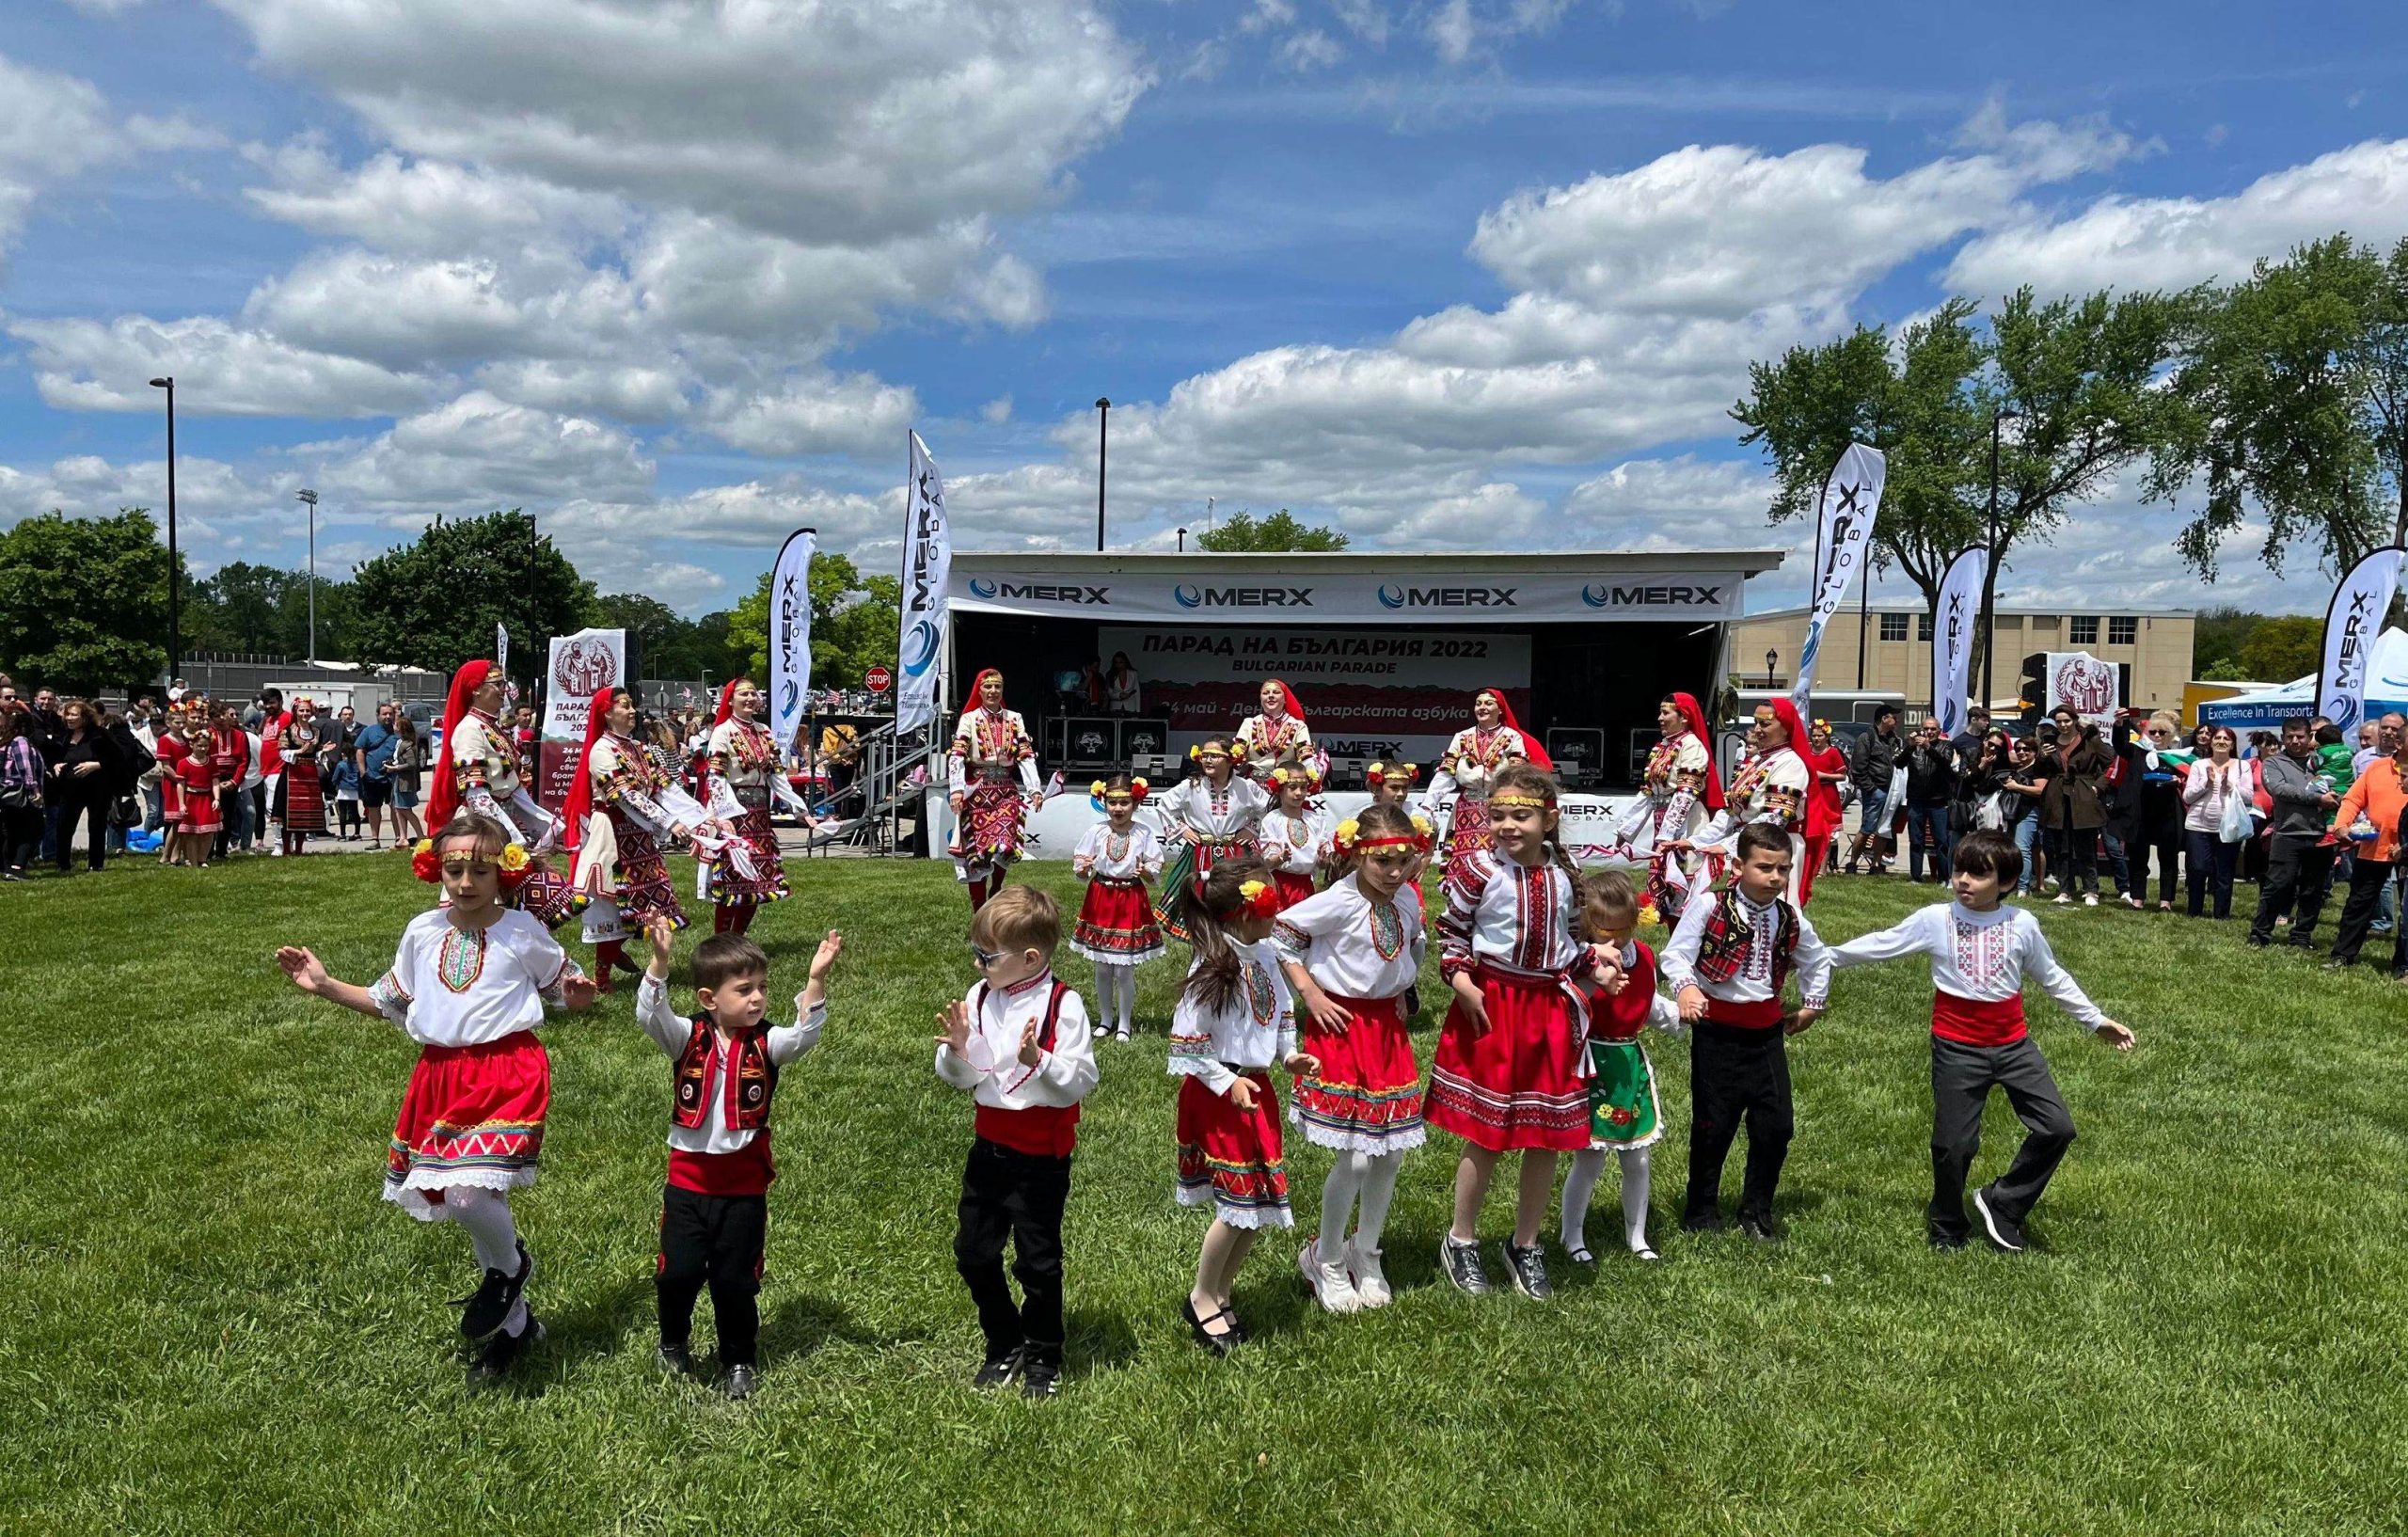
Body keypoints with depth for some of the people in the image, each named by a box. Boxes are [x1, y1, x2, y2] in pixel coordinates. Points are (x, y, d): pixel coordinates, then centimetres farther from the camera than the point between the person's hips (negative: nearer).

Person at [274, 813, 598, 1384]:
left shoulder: (521, 932, -4)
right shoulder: (422, 932, 7)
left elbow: (565, 987, 6)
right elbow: (390, 1002, 20)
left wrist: (578, 995, -17)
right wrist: (325, 985, 13)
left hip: (508, 1070, -6)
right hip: (442, 1074, 6)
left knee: (468, 1192, -24)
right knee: (459, 1200, 13)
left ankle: (510, 1263, 12)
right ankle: (515, 1323, 31)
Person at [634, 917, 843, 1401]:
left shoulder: (766, 1043, -6)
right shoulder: (687, 1037, -7)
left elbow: (804, 1034, -25)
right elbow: (650, 1015, -24)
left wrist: (816, 980, -39)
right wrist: (660, 959, -39)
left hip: (744, 1183, 0)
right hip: (688, 1178, 0)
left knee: (735, 1279, 8)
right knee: (678, 1270, 4)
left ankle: (738, 1361, 29)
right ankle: (674, 1343, 35)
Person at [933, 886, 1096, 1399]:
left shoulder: (1063, 1005, -18)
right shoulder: (980, 997, -2)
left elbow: (1080, 1081, -21)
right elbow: (962, 1079, 5)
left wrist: (1038, 1061, -36)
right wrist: (956, 1051, -16)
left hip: (1041, 1156, -5)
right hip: (990, 1145, 6)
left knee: (1038, 1261, 9)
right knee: (973, 1253, 15)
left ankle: (1042, 1358, 32)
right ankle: (1005, 1345, 37)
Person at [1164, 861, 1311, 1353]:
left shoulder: (1266, 954, 3)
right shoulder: (1212, 968, -19)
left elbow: (1281, 1013, 17)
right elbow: (1186, 1043, -16)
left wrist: (1288, 1054, 1)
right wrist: (1228, 1083, -20)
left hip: (1257, 1087, 7)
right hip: (1218, 1094, -7)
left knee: (1261, 1204, 10)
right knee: (1239, 1204, -4)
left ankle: (1220, 1293, 28)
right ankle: (1202, 1299, 18)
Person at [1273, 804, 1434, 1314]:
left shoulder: (1407, 900, 1)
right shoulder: (1337, 902, -18)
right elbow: (1278, 934, -13)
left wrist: (1400, 989, 9)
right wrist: (1310, 994, -13)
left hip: (1388, 1028, 6)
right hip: (1341, 1026, -6)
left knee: (1393, 1150, 8)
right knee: (1355, 1157, -7)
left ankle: (1366, 1254, 30)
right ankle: (1325, 1261, 16)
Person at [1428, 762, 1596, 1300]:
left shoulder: (1564, 873, 4)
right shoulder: (1479, 869, -10)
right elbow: (1451, 931, -2)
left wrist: (1593, 961, 0)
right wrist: (1461, 981, -14)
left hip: (1549, 1008, 4)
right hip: (1491, 1005, -4)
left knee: (1547, 1135, 9)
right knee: (1487, 1135, 2)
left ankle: (1525, 1245, 28)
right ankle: (1461, 1241, 23)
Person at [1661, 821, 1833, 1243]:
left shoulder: (1790, 920, 2)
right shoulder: (1709, 907, -13)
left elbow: (1818, 960, 22)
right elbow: (1675, 954, -16)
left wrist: (1811, 1006, 20)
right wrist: (1685, 988, -33)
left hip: (1767, 1030, 4)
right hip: (1718, 1030, -4)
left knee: (1776, 1124, 5)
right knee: (1713, 1125, 5)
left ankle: (1757, 1212, 23)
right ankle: (1700, 1211, 23)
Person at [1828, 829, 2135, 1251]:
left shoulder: (2023, 925, -2)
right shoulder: (1934, 919, -8)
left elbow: (2053, 978, 12)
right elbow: (1880, 944, 1)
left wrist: (2097, 1020, 17)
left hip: (2012, 1043, 2)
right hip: (1957, 1049, -2)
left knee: (2057, 1128, -4)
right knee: (1954, 1143, 2)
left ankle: (2002, 1204, 15)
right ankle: (1946, 1224, 27)